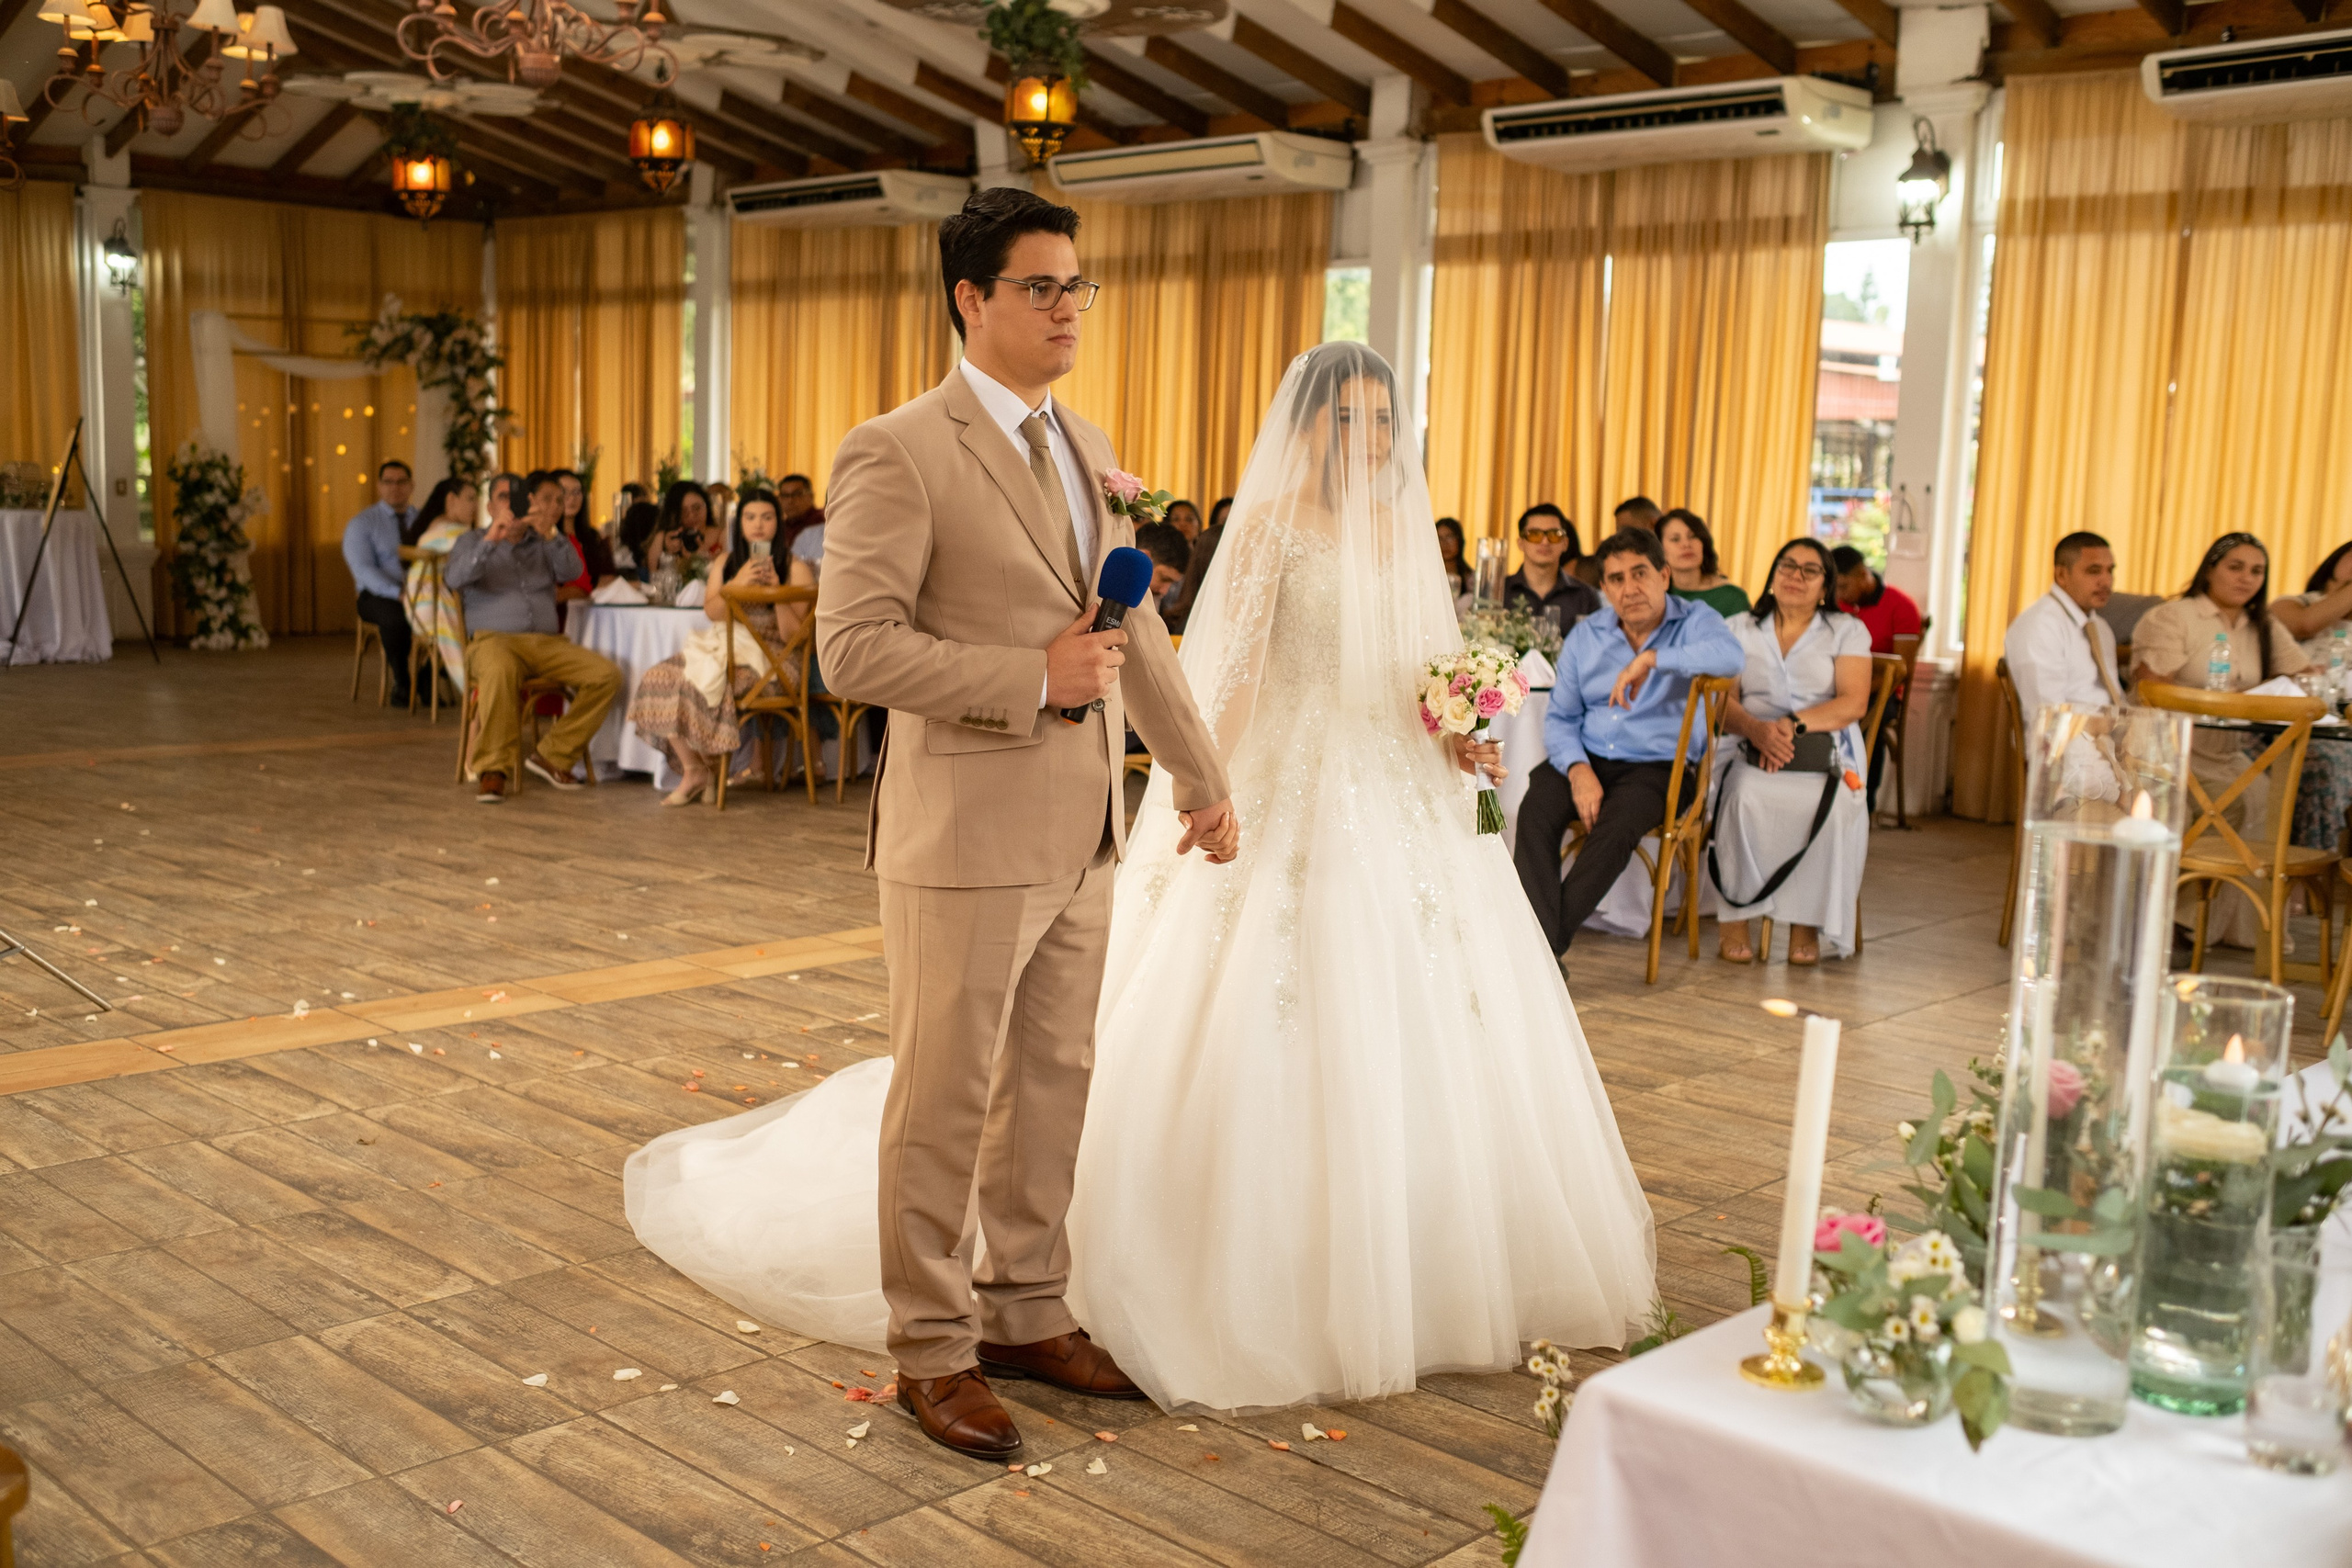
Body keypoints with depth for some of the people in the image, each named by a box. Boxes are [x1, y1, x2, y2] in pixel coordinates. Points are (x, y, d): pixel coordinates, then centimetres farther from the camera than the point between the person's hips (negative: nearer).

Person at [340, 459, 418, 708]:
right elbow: (364, 570, -9)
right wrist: (398, 592, -25)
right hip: (377, 596, -3)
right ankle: (402, 686, -20)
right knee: (397, 616, -39)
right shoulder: (361, 524, 5)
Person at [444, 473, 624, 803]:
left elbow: (572, 572, 0)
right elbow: (454, 578, -8)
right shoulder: (474, 542, 14)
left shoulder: (544, 545, 23)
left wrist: (550, 535, -16)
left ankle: (553, 756, -12)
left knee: (606, 675, -19)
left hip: (546, 643, 4)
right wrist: (490, 541, -21)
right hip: (493, 639, -4)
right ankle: (494, 769, -31)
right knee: (501, 670, -41)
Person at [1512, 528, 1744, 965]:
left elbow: (1732, 656, -26)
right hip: (1587, 756, 3)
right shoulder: (1586, 635, 10)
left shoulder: (1694, 621, -2)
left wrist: (1651, 658, -32)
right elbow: (1560, 716, 8)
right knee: (1535, 811, -27)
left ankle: (1549, 943, -22)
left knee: (1616, 828, -33)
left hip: (1656, 765, -3)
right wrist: (1578, 769, -11)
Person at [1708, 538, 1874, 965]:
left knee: (1834, 809, -34)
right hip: (1750, 753, 1)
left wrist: (1793, 723, -15)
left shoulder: (1847, 631, 15)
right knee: (1747, 797, -35)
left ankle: (1807, 922, -21)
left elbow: (1854, 703, 0)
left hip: (1825, 757, 0)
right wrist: (1756, 729, -17)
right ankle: (1734, 917, -26)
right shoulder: (1740, 630, 18)